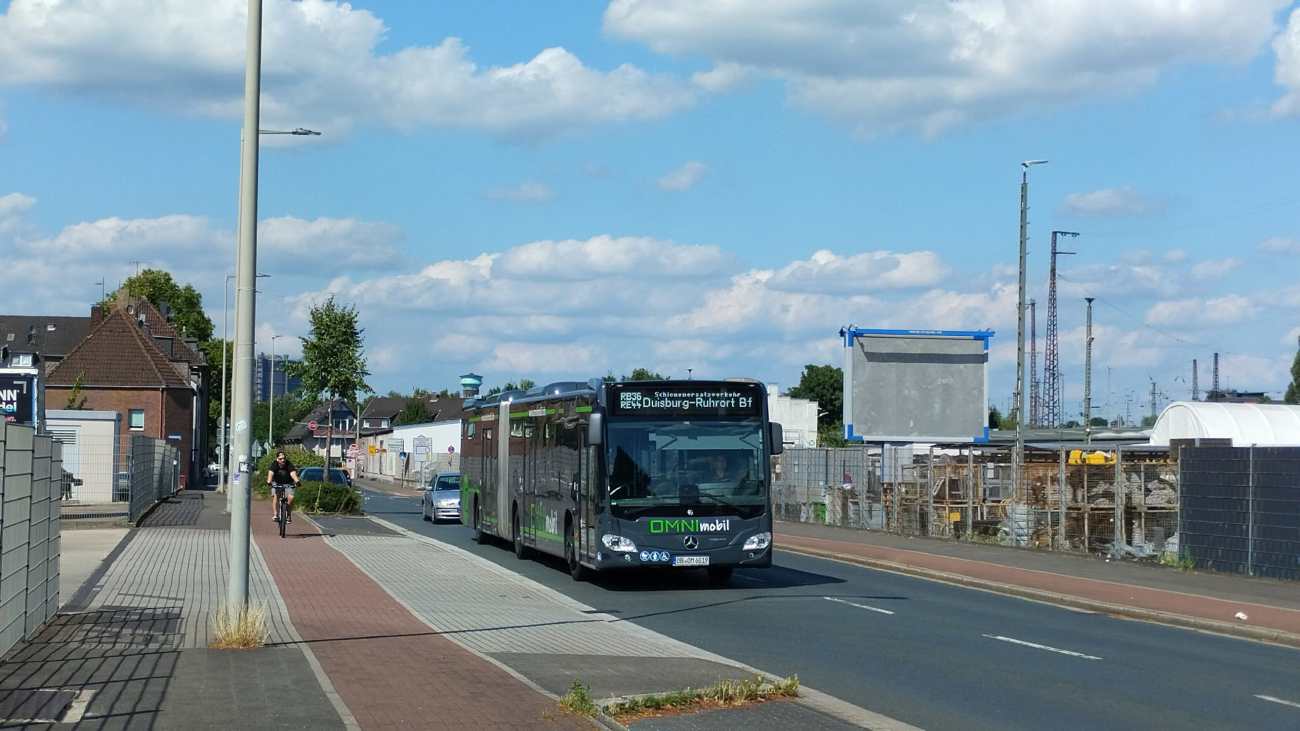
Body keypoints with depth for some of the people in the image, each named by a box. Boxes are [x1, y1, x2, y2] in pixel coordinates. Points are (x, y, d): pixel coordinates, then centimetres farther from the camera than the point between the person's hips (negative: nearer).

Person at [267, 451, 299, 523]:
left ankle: (289, 514, 0)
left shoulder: (289, 464, -21)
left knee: (291, 497, -20)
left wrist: (297, 482, -55)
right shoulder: (274, 464, -20)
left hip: (288, 484, 0)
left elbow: (293, 474, -35)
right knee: (275, 496, -25)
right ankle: (275, 514, -21)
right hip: (277, 483, 0)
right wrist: (269, 482, -54)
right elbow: (270, 473, -35)